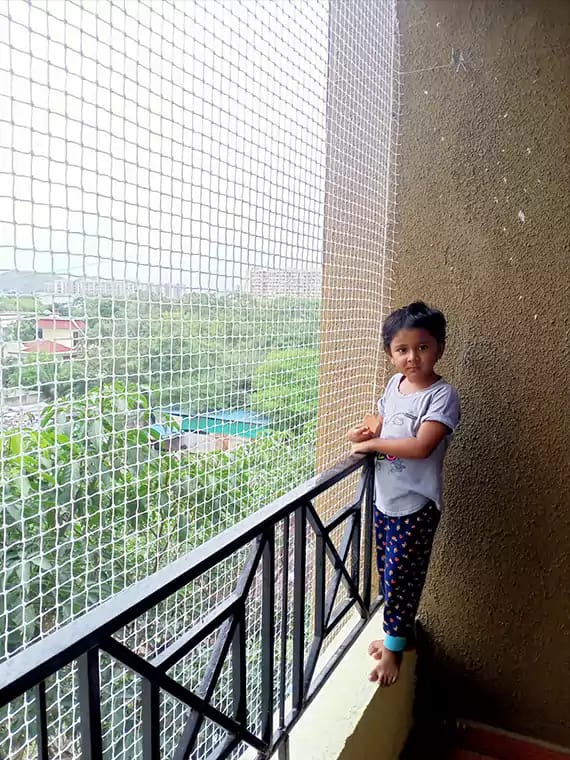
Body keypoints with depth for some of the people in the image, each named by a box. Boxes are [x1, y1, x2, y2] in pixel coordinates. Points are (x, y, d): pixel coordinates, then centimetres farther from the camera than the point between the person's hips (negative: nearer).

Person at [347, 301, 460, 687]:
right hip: (385, 498, 7)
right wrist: (365, 433, -3)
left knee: (400, 575, 4)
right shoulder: (395, 384, 4)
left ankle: (395, 644, 25)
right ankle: (399, 630, 39)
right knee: (388, 571, 19)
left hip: (416, 505, -7)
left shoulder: (443, 395, -18)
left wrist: (372, 444, -19)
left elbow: (421, 446, -28)